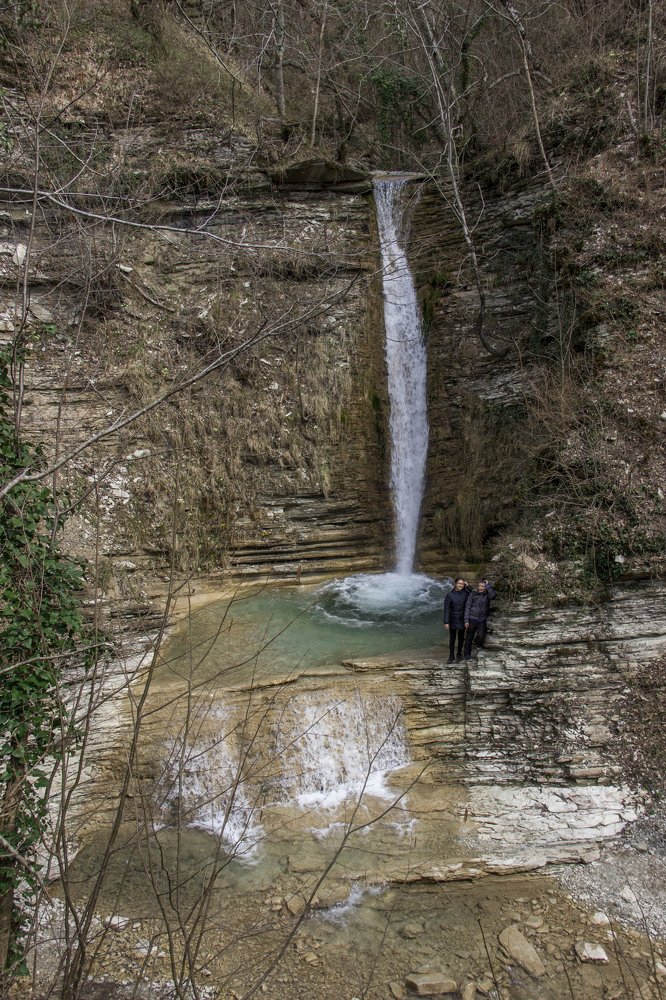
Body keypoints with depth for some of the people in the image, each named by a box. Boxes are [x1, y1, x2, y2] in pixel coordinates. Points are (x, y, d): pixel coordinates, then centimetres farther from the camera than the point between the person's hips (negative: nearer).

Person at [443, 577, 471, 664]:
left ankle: (459, 653, 35)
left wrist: (468, 587, -10)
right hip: (453, 620, -2)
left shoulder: (465, 593, -6)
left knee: (461, 638, 16)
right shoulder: (449, 595, -14)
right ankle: (451, 655, 23)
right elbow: (446, 609, -12)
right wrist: (446, 622, -13)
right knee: (452, 638, 8)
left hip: (462, 620, 2)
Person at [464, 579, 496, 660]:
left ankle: (479, 644, 20)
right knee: (469, 638, 8)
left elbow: (493, 596, -30)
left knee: (481, 636, -15)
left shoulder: (487, 594, -4)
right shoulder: (473, 594, -7)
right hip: (472, 619, 0)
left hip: (482, 620, 1)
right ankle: (467, 654, 25)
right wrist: (466, 621, -6)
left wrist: (487, 585, -22)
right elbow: (467, 607, -4)